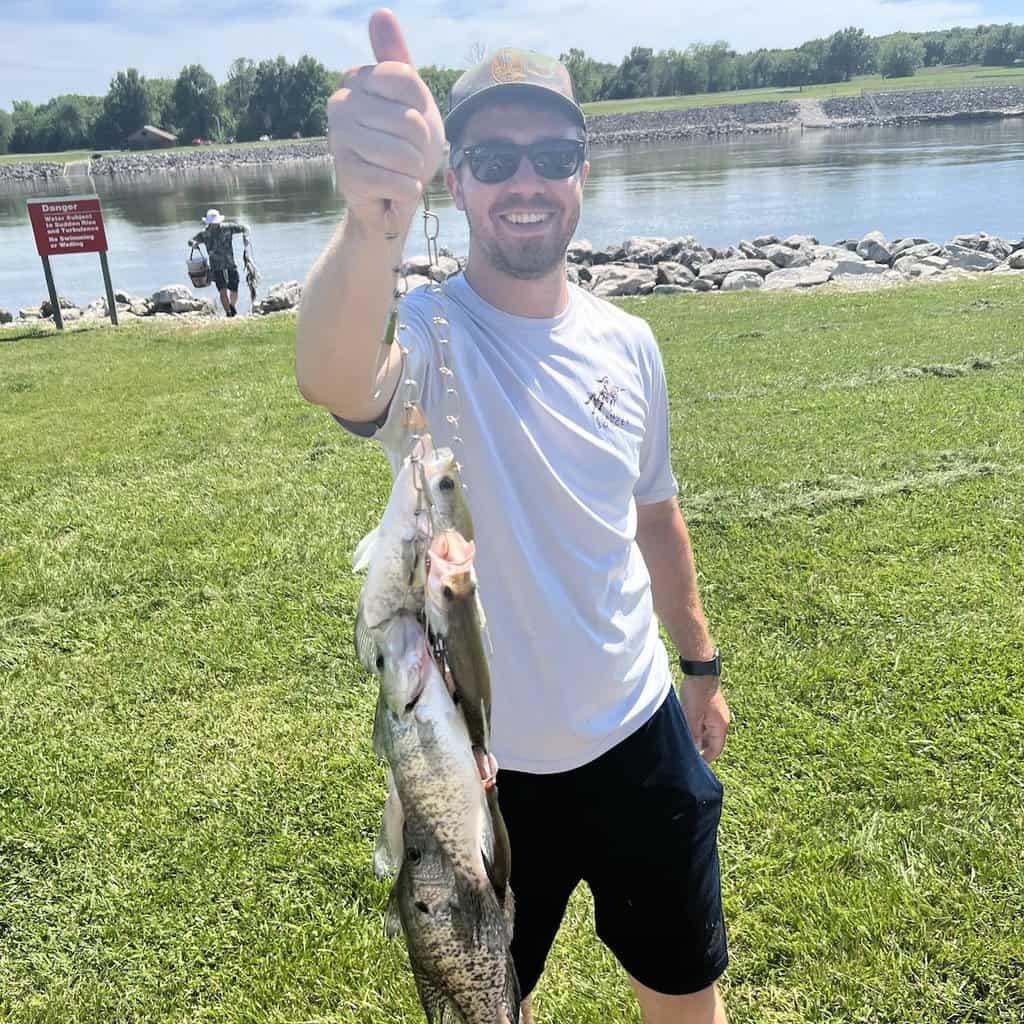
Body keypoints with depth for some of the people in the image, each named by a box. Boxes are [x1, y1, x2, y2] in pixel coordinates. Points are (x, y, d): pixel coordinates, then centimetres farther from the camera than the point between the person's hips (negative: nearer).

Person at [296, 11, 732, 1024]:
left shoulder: (626, 342, -2)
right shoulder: (427, 334, -18)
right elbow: (334, 381, -44)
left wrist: (700, 664, 16)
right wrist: (373, 217, -63)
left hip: (640, 739, 4)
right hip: (483, 764, -3)